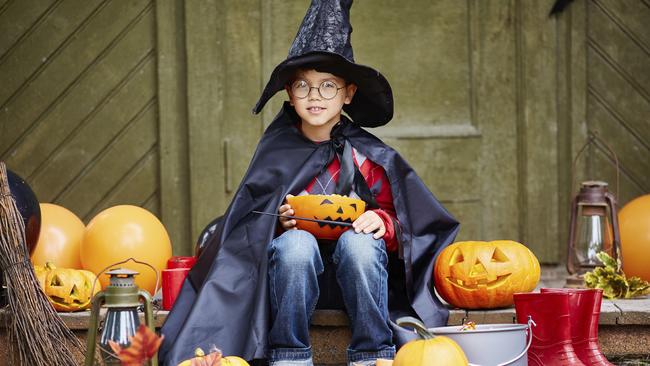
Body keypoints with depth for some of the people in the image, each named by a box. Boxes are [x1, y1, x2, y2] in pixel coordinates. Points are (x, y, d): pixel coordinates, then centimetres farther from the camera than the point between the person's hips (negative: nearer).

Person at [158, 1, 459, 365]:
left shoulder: (370, 156, 5)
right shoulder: (276, 152, 5)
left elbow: (404, 222, 7)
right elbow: (251, 230, 7)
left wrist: (383, 222, -15)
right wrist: (281, 222, -14)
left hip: (356, 277, 0)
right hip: (294, 272, 0)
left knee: (357, 242, -32)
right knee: (296, 242, -32)